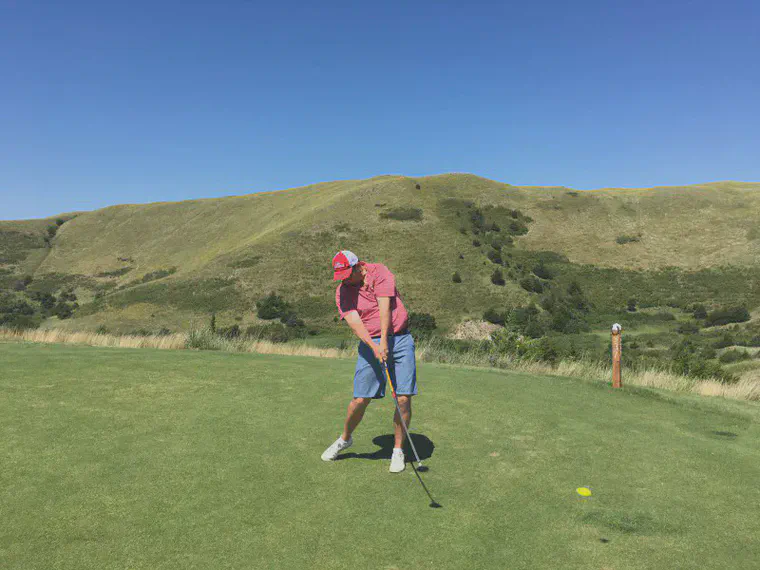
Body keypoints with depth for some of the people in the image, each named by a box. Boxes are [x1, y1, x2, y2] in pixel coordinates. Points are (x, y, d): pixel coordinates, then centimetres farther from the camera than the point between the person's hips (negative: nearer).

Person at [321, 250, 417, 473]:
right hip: (371, 344, 1)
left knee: (403, 398, -6)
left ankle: (398, 450, 12)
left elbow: (384, 307, -13)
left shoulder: (380, 272, -3)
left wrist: (384, 341, -20)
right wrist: (374, 347, -27)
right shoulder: (342, 292, 1)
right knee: (360, 399, -1)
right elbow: (354, 322, -12)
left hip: (399, 339, -1)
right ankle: (345, 439, 27)